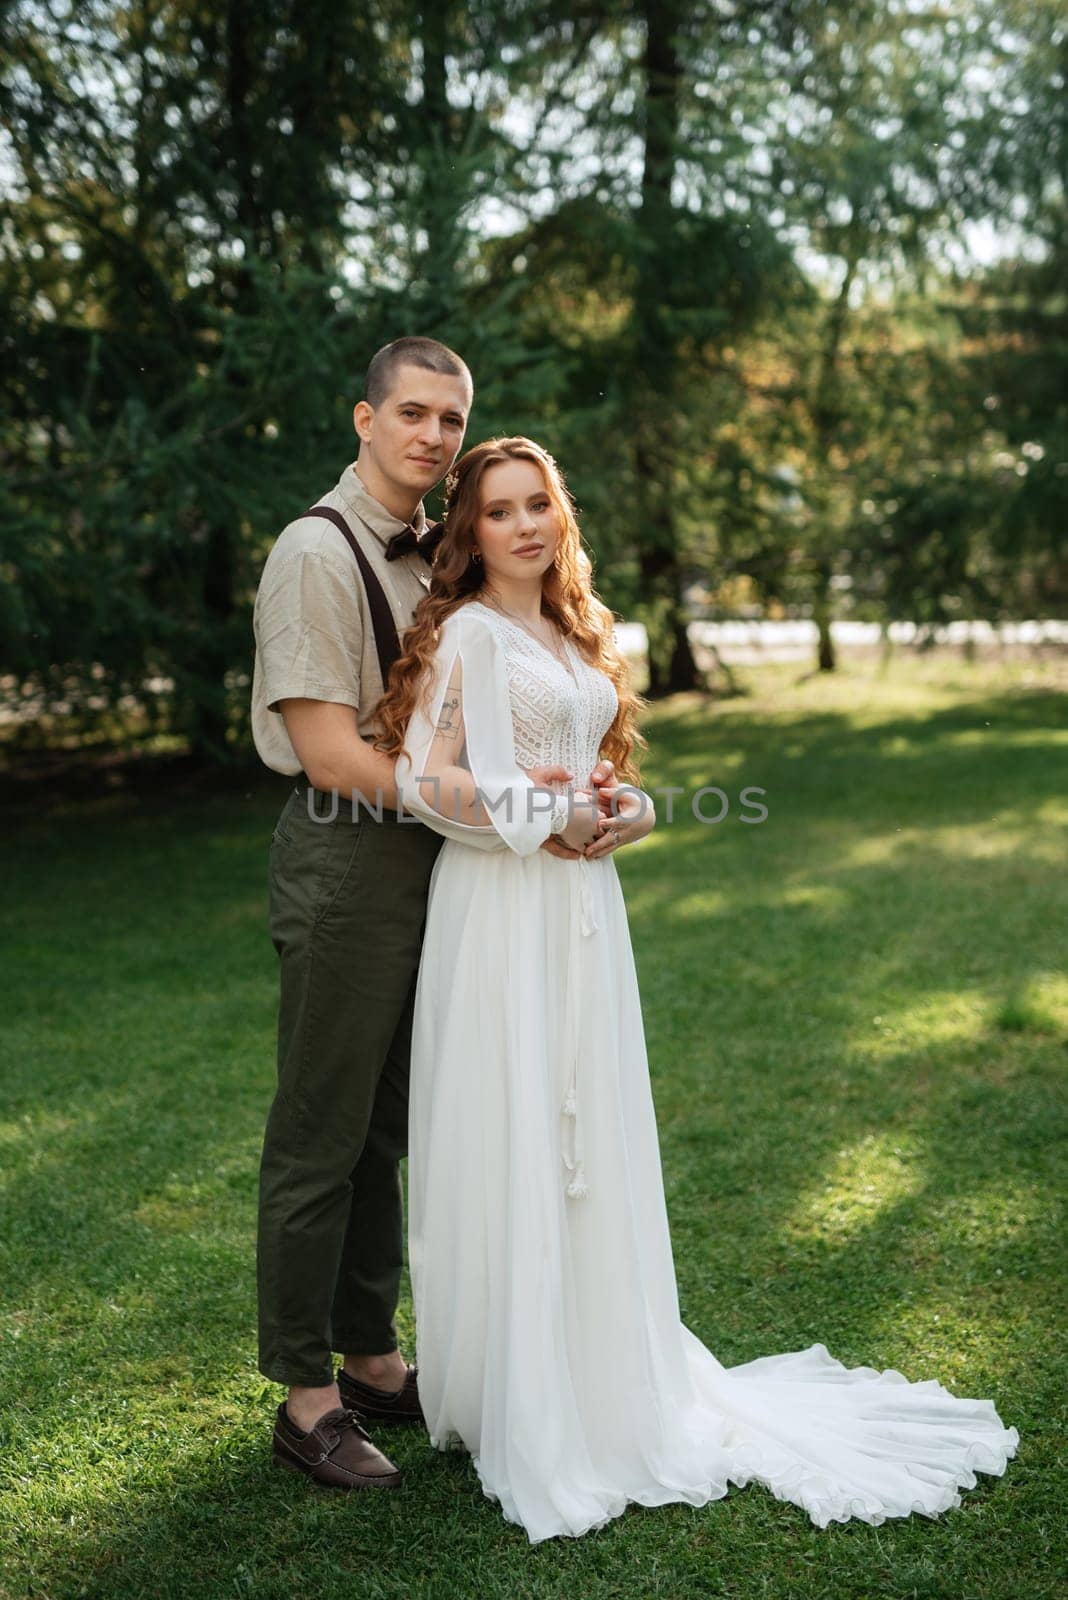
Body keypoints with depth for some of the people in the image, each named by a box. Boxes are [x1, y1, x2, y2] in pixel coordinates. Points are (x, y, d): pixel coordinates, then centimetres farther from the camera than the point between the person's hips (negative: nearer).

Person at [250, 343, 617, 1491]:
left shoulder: (432, 555, 14)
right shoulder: (319, 551, -12)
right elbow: (332, 757, -19)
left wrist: (563, 781, 1)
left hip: (430, 858, 8)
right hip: (347, 861, -8)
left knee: (386, 1127, 17)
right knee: (321, 1136, 2)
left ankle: (370, 1359, 31)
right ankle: (305, 1395, 17)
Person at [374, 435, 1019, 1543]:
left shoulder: (575, 634, 16)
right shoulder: (466, 632, -7)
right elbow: (425, 777, -16)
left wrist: (625, 811, 2)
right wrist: (548, 820, -14)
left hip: (582, 907, 7)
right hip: (501, 910, -7)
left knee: (590, 1140, 13)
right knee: (512, 1145, -2)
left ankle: (606, 1379, 27)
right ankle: (519, 1402, 12)